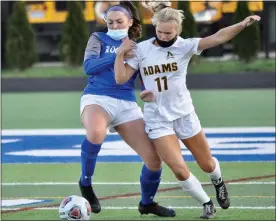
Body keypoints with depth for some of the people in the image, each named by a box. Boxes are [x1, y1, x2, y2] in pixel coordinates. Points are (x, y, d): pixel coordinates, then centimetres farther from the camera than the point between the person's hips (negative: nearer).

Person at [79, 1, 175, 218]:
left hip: (127, 105, 4)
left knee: (154, 157, -5)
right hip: (97, 98, -4)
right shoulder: (99, 39, 8)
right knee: (96, 133, -39)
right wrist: (118, 55, -16)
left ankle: (147, 203, 24)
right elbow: (89, 66, -8)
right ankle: (86, 182, -13)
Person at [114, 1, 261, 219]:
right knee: (179, 170, -13)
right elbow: (121, 78, -3)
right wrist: (121, 53, -13)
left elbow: (217, 38, -25)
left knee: (206, 164, 13)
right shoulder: (141, 49, -5)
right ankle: (207, 204, 11)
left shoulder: (184, 46, -11)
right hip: (157, 119, 0)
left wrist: (242, 25, -38)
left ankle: (218, 182, 50)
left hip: (184, 114, 0)